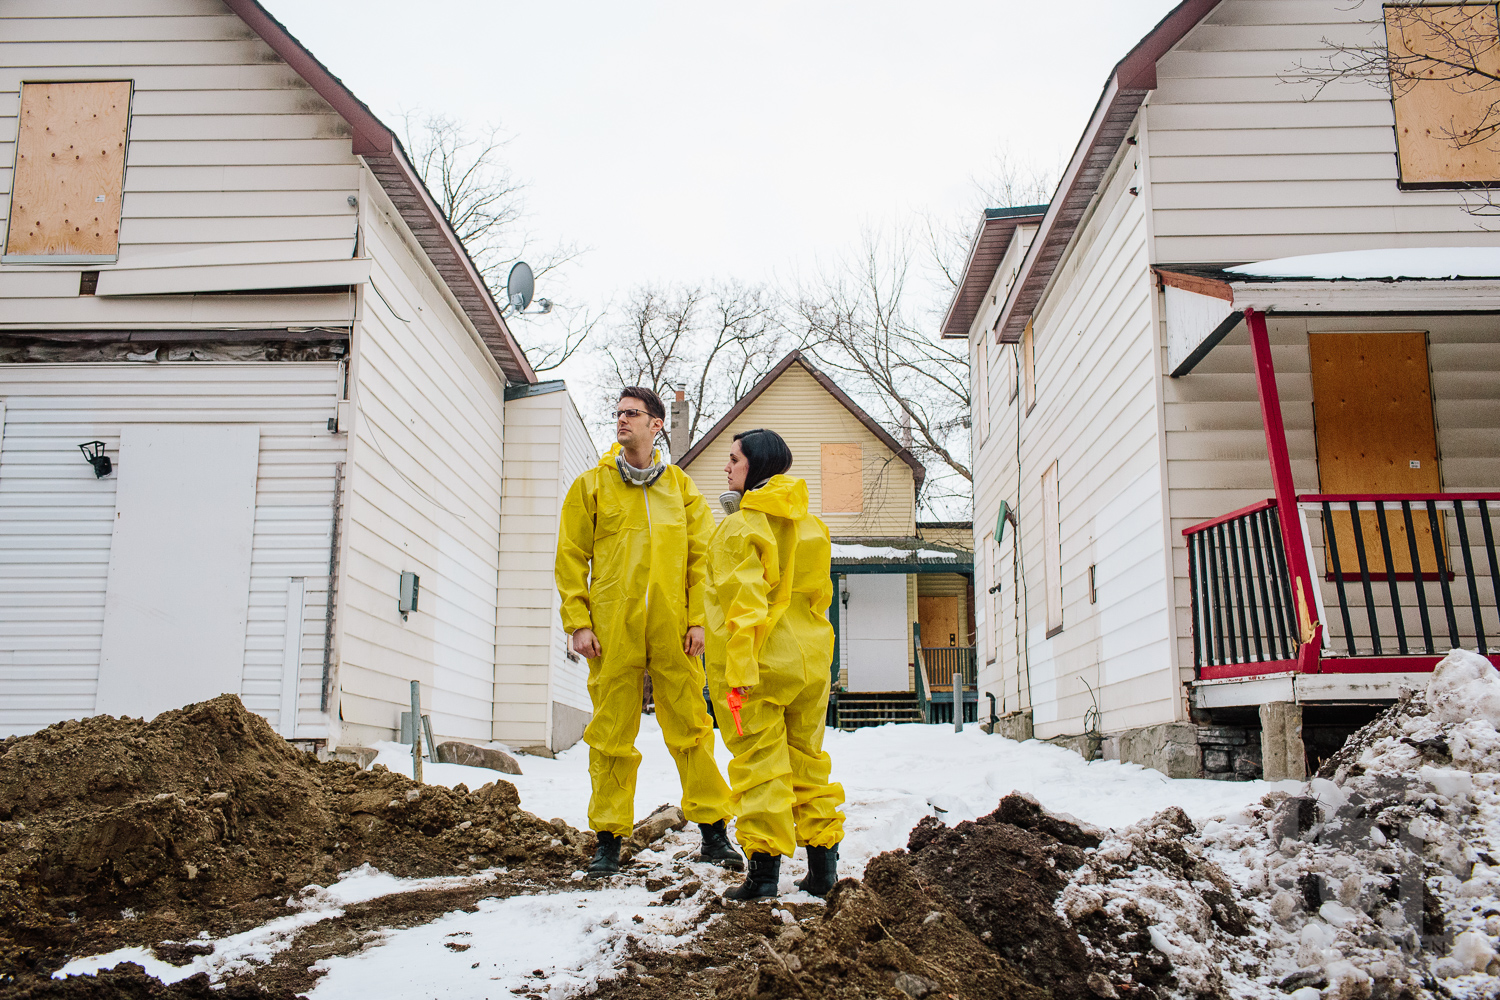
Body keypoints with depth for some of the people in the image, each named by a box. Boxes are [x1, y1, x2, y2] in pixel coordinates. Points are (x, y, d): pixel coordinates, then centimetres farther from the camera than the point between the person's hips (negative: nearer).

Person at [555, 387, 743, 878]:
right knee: (611, 735, 3)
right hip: (612, 630, 0)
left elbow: (702, 555, 8)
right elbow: (571, 557, 6)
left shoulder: (681, 486, 11)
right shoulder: (591, 485, 9)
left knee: (691, 729, 2)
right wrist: (578, 622, -3)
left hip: (673, 630, 0)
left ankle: (713, 830, 12)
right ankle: (609, 838, 13)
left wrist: (698, 618, -2)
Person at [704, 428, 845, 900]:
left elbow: (745, 602, -19)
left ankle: (764, 867, 0)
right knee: (807, 759, 14)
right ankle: (822, 865, 18)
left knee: (759, 763, -1)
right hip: (809, 661, 7)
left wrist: (739, 665, -20)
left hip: (758, 665, -7)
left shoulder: (741, 525, -11)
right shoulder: (811, 525, 11)